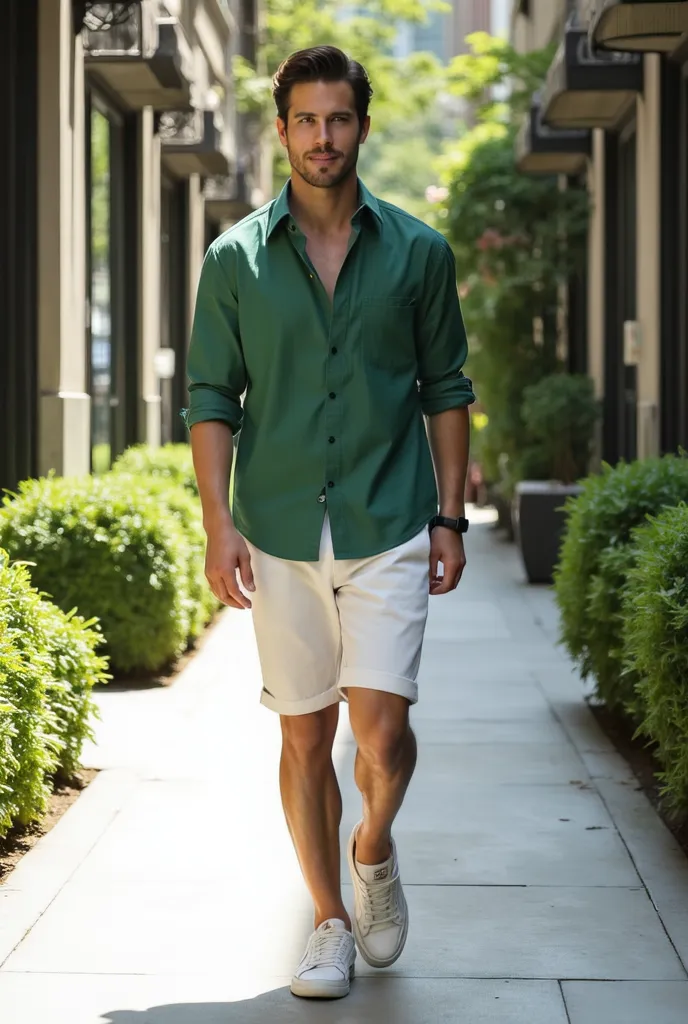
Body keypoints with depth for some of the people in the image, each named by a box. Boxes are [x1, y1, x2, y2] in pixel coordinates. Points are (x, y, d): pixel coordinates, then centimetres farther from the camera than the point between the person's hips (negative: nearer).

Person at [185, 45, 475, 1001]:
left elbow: (447, 389, 8)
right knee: (305, 736, 7)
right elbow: (211, 397, 2)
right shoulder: (236, 258, 2)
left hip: (389, 529, -1)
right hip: (280, 534, 1)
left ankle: (375, 850, 21)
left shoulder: (418, 252, 3)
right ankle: (331, 921, 21)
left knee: (381, 726, -10)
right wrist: (219, 523, -7)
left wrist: (450, 517, 3)